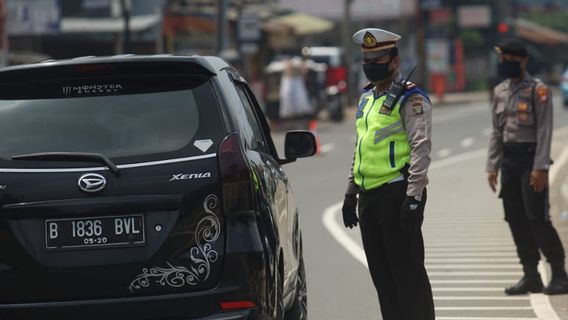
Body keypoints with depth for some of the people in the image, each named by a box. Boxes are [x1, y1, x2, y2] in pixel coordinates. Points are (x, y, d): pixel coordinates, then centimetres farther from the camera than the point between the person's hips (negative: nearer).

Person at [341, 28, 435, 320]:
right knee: (381, 273, 12)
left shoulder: (409, 99, -8)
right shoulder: (366, 99, 18)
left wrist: (414, 197, -22)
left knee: (408, 271, -7)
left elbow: (421, 148, -16)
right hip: (370, 197, 9)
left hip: (397, 194, -8)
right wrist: (350, 192, 22)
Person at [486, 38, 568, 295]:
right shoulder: (500, 92, 12)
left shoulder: (538, 90, -8)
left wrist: (540, 168, -18)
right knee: (516, 219, 6)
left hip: (530, 158, -7)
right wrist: (492, 166, 11)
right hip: (509, 160, 7)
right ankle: (531, 276, 13)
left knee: (537, 218, -10)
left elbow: (544, 131, -12)